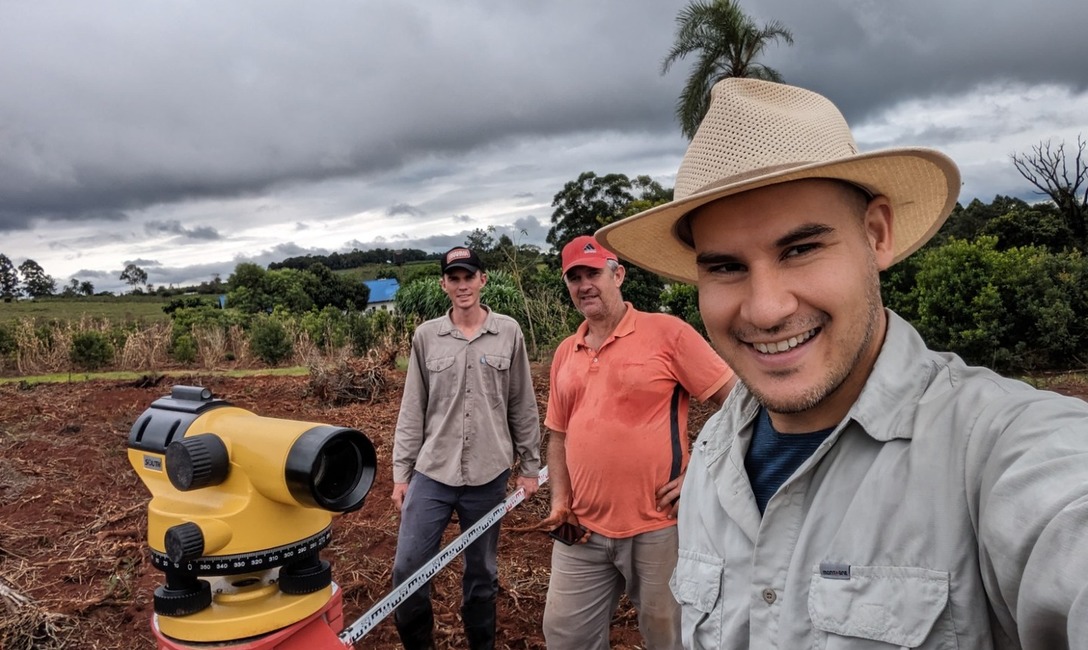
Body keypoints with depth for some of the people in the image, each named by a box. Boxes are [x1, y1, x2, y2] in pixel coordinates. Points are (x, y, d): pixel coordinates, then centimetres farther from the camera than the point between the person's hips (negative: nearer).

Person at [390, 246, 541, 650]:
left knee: (482, 573, 13)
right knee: (407, 569, 2)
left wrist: (529, 466, 4)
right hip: (431, 473, 1)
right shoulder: (426, 336, 2)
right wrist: (401, 472, 3)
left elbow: (523, 406, 4)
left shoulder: (508, 332, 0)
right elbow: (412, 410, 4)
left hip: (488, 476, 0)